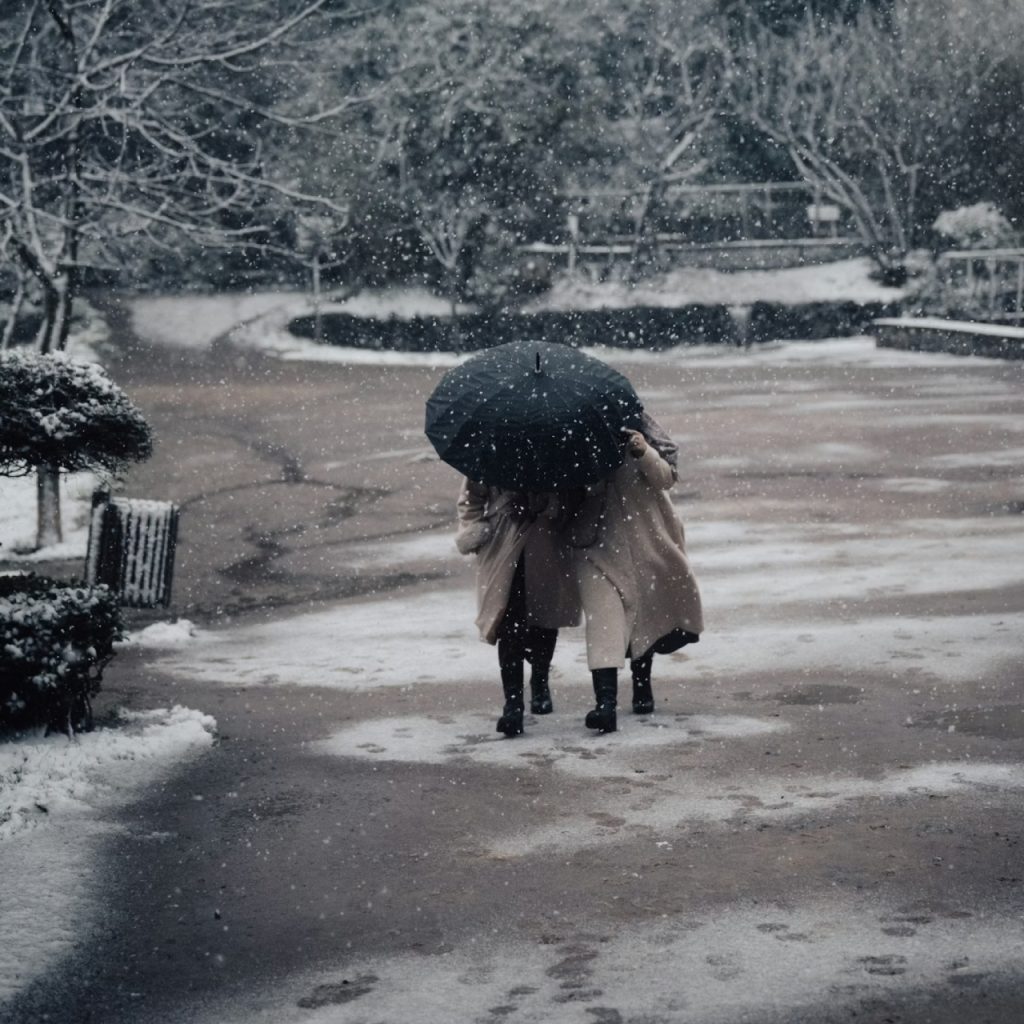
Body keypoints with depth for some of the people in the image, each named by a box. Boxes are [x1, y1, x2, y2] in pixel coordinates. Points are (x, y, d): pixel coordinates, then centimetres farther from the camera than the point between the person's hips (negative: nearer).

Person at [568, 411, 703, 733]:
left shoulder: (637, 426, 0)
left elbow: (666, 478, -5)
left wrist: (645, 453, -24)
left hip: (646, 540, 1)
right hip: (597, 543, -1)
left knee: (646, 614, 14)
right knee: (603, 615, -15)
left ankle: (642, 683, 38)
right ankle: (606, 702, -24)